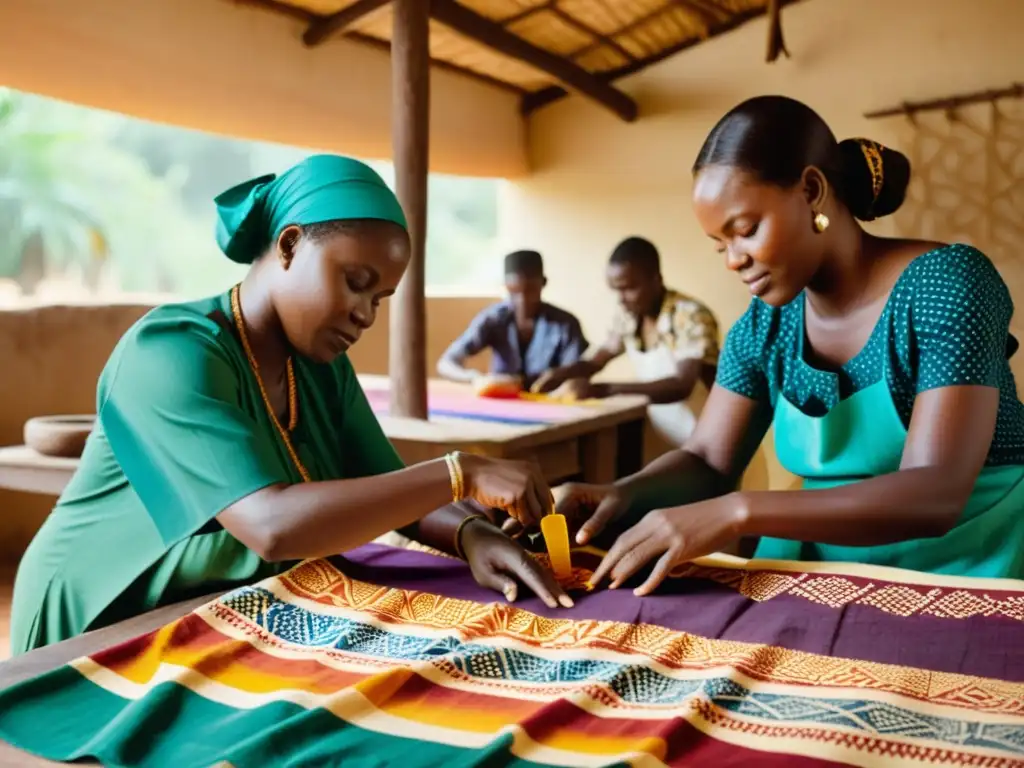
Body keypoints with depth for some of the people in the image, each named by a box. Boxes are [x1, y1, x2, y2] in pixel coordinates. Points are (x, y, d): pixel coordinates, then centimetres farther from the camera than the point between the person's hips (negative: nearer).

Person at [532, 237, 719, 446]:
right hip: (659, 439, 6)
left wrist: (602, 389, -36)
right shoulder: (627, 317, 1)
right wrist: (560, 374, -7)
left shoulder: (691, 316, -17)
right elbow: (596, 360, 15)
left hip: (696, 444, -6)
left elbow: (682, 386, -29)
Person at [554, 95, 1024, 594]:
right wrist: (625, 493, -19)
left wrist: (740, 512, -36)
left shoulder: (945, 282, -16)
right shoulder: (764, 326, 2)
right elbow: (707, 462, 4)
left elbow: (936, 495, -25)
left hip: (966, 568, -4)